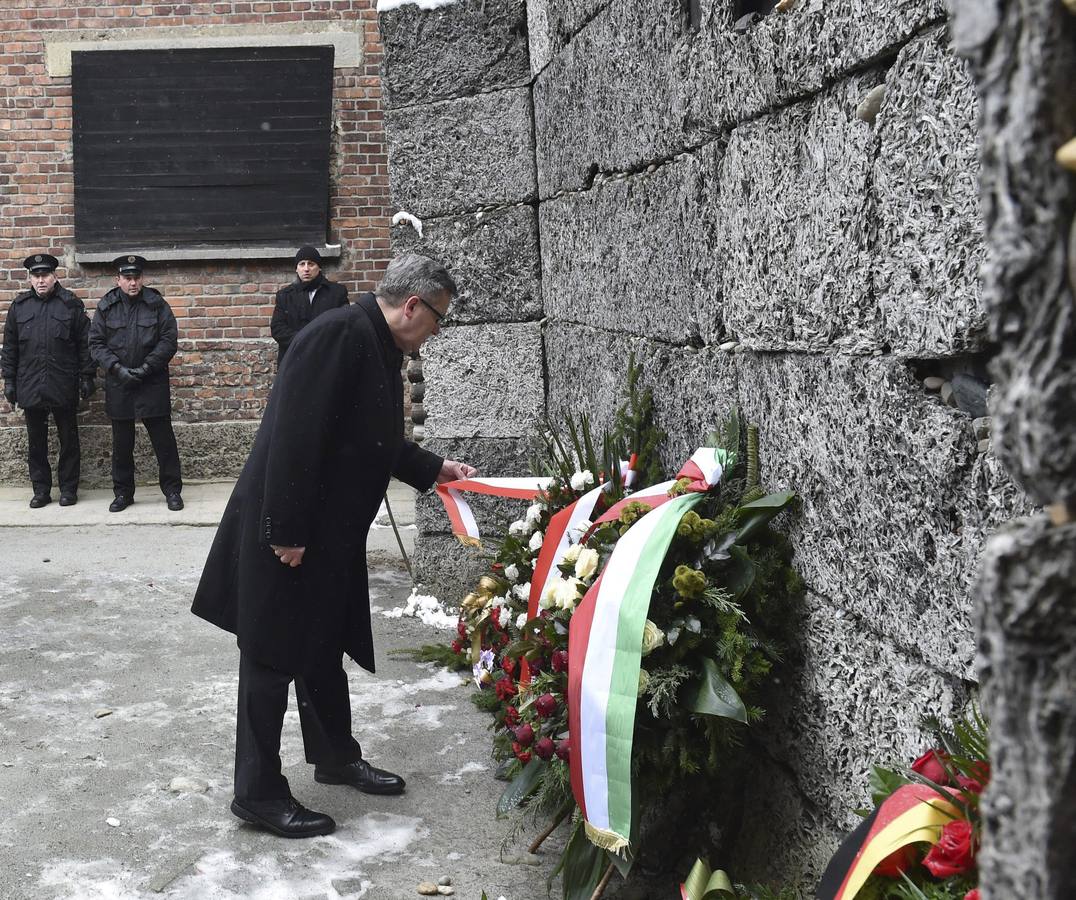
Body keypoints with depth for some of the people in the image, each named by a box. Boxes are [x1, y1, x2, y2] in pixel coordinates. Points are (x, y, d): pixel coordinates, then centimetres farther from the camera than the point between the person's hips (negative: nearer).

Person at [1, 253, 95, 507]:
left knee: (68, 440, 5)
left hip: (64, 388, -2)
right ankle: (41, 490, 16)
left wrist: (87, 377, -3)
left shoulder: (71, 305, 1)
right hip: (30, 388, 2)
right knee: (36, 443, 8)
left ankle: (68, 489, 15)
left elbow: (85, 344, 1)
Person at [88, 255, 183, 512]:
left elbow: (169, 340, -5)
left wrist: (146, 368, -13)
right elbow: (96, 343, 2)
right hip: (118, 385, 2)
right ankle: (123, 492, 20)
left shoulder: (156, 304, -1)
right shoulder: (106, 307, 3)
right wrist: (117, 368, -12)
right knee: (122, 442, 10)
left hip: (153, 383, -2)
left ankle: (172, 490, 11)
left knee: (163, 439, 1)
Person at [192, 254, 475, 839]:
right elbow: (297, 436, -27)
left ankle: (336, 757, 38)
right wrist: (287, 533, -26)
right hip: (287, 532, -10)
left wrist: (435, 469, 23)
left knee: (324, 647, 22)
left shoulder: (380, 350, 11)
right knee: (273, 657, 1)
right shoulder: (341, 334, -21)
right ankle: (258, 793, 13)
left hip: (331, 531, 10)